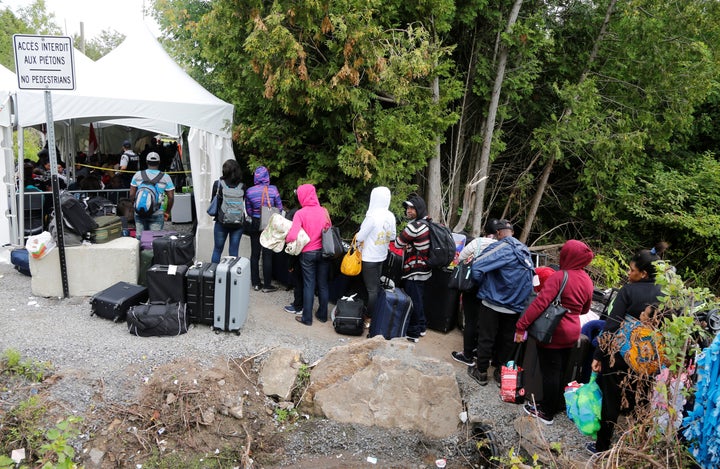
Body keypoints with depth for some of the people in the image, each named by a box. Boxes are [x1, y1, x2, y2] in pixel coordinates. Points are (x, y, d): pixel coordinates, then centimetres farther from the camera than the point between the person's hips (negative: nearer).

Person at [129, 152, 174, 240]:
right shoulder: (165, 178, -2)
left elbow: (131, 194, 3)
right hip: (157, 214, -2)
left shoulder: (137, 175, 4)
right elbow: (171, 197, -4)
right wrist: (167, 212, 8)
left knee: (139, 238, 9)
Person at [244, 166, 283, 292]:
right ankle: (266, 285, 9)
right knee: (267, 255, 4)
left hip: (255, 225, 2)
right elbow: (279, 208, -5)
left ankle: (256, 283, 18)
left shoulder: (249, 191, -6)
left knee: (254, 254, 12)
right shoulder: (273, 189, -12)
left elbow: (249, 211, 1)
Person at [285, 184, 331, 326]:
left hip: (308, 253, -3)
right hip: (323, 251, 3)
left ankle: (307, 318, 14)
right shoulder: (324, 211, -3)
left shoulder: (300, 213, -14)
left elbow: (292, 236, -20)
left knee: (309, 285, 6)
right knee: (323, 284, 12)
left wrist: (285, 239, -1)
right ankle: (322, 314, 24)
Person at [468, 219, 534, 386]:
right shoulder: (525, 251, 5)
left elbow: (477, 267, -23)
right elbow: (529, 279, 12)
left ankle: (481, 373, 17)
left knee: (486, 339, 7)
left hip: (493, 303, -6)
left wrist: (482, 285, -4)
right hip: (515, 307, 6)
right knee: (506, 340, 16)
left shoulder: (500, 247, -16)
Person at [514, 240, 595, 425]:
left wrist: (521, 325, -24)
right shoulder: (587, 281, 2)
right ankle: (557, 403, 35)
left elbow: (540, 303, -26)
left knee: (549, 372, 4)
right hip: (572, 332, 7)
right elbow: (585, 309, 15)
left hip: (553, 331, -7)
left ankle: (547, 413, 14)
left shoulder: (559, 276, -20)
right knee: (561, 370, 20)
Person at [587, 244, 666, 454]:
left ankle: (602, 446, 18)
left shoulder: (628, 291, -14)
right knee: (636, 401, 18)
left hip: (620, 354, -4)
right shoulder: (662, 295, 0)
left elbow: (611, 326, -17)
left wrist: (598, 355, -12)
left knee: (611, 401, 7)